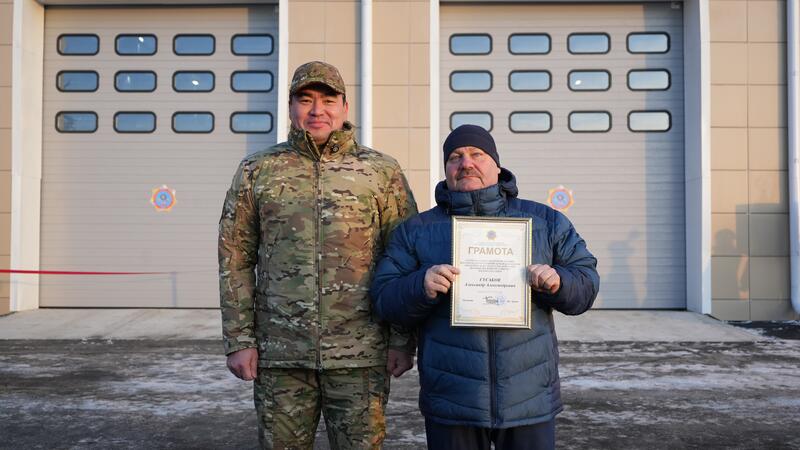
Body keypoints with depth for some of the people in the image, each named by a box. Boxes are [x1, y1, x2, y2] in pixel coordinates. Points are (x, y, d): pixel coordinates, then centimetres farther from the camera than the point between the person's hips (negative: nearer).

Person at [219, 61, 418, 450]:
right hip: (280, 355, 1)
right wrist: (239, 340, 1)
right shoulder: (257, 171, 7)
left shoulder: (381, 171, 3)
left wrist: (404, 339, -2)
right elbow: (236, 258, 6)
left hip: (361, 355, -1)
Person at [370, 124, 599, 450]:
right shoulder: (416, 230, 6)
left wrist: (558, 282, -13)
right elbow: (384, 297, 0)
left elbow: (586, 280, 8)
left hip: (530, 398, 1)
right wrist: (421, 287, -20)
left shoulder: (546, 221, 8)